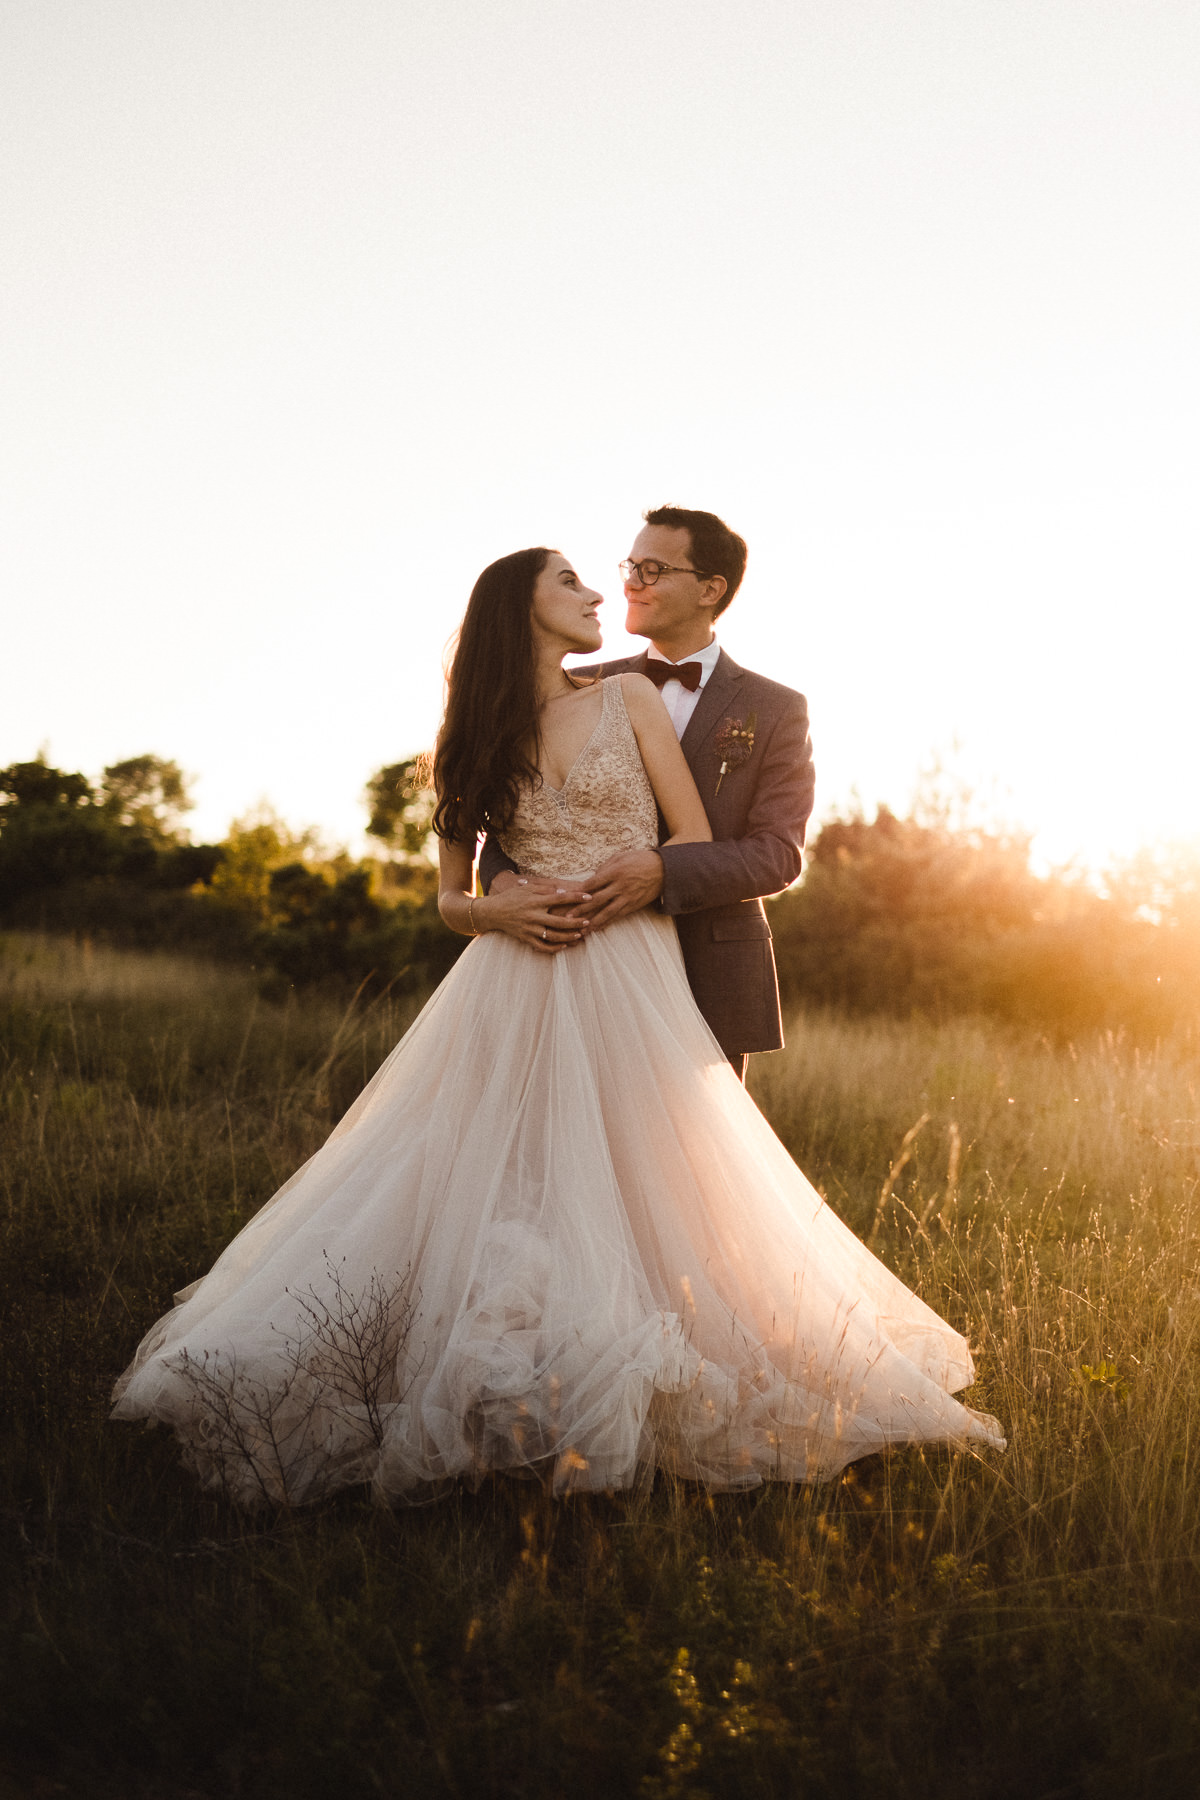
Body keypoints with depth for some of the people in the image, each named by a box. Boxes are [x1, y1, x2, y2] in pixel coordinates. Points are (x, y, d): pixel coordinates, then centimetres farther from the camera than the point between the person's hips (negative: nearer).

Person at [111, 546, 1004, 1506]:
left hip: (628, 981, -1)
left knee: (640, 1187, -3)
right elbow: (452, 896, 12)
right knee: (505, 1189, -3)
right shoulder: (480, 740, 10)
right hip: (517, 986, 1)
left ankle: (614, 1410, 8)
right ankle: (499, 1411, 6)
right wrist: (494, 911, -10)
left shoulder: (630, 698, 8)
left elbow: (695, 841, 6)